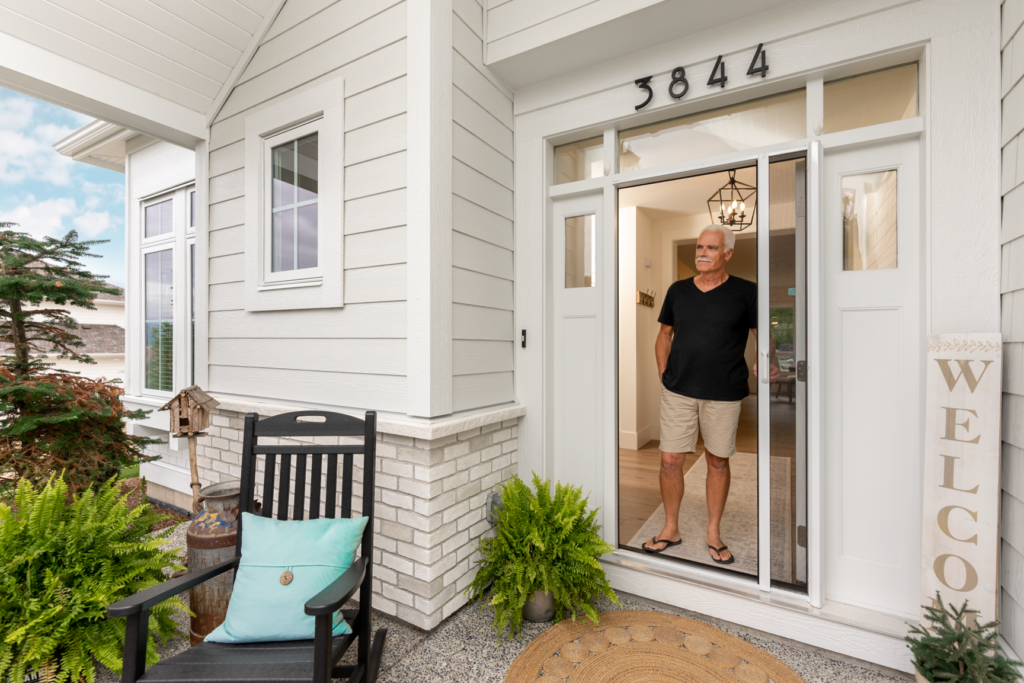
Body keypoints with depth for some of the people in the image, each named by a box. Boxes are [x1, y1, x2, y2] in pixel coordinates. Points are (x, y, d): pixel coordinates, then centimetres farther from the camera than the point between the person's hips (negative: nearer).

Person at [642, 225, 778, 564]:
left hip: (724, 394, -2)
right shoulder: (678, 290, 6)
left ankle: (713, 533, 31)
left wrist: (768, 362, -11)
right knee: (670, 460, 4)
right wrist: (663, 372, 6)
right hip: (678, 391, 2)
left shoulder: (745, 291, -2)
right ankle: (671, 529, 25)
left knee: (718, 461, 12)